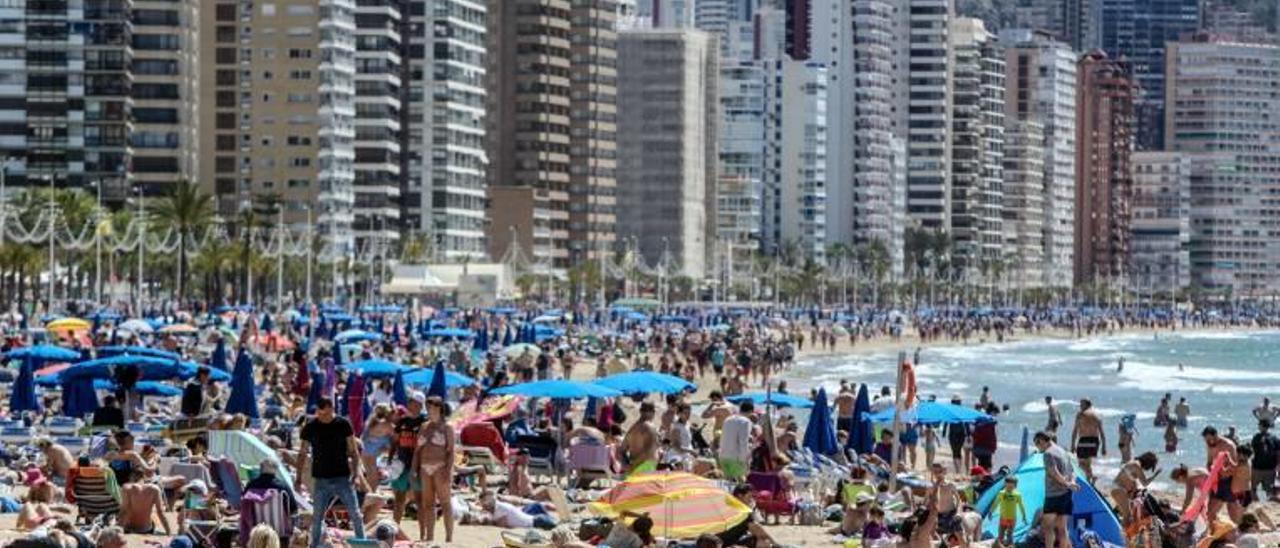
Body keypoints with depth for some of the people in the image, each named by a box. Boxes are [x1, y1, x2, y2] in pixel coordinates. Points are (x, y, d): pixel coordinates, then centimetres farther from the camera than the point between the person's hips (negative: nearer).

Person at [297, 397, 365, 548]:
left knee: (355, 514, -2)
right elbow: (303, 453, 6)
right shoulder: (310, 427, -1)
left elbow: (353, 450, 0)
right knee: (317, 517, 4)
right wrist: (299, 476, 0)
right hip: (321, 479, 1)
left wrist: (356, 471, -11)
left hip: (343, 477, -1)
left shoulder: (343, 424, -3)